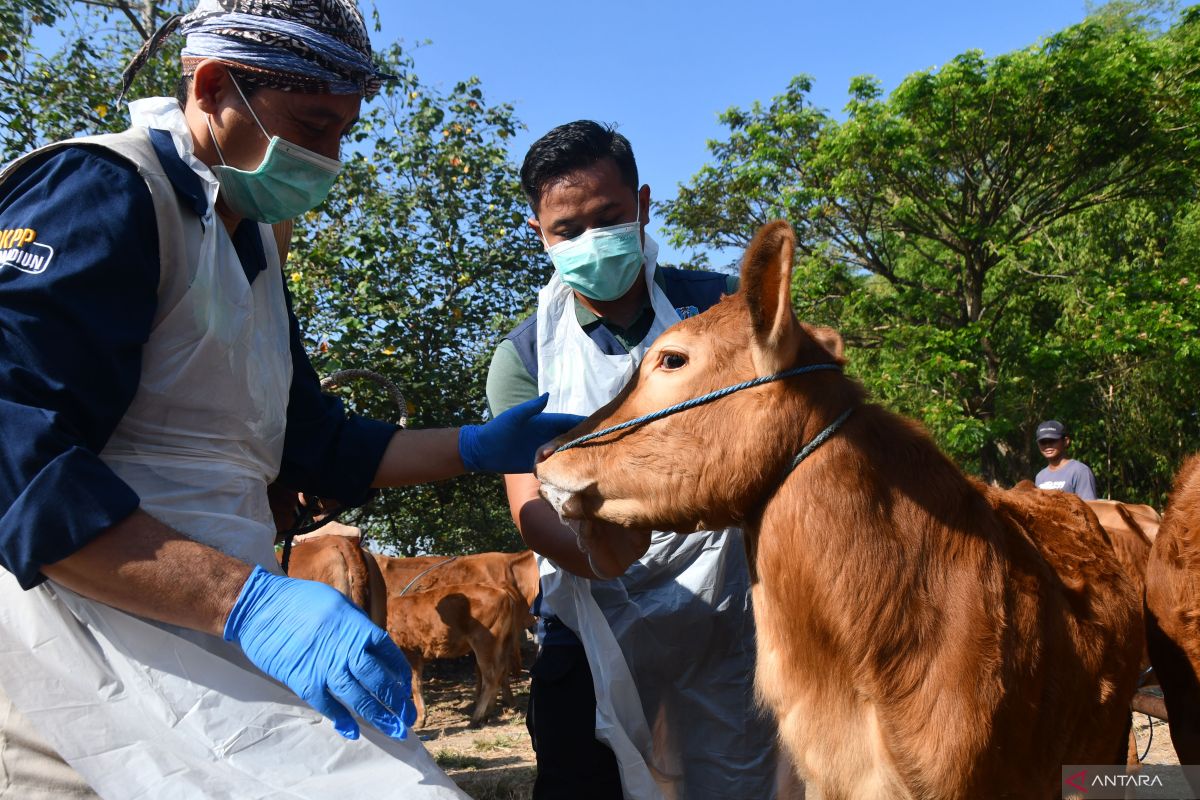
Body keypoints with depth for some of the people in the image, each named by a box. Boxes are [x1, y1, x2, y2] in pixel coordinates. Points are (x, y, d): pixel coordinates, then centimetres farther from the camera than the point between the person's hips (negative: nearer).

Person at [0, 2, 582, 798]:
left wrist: (476, 448, 12)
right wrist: (246, 601, -31)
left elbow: (315, 444, 22)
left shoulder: (251, 243, 18)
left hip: (208, 616, 10)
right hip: (98, 609, -10)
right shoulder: (101, 192, -11)